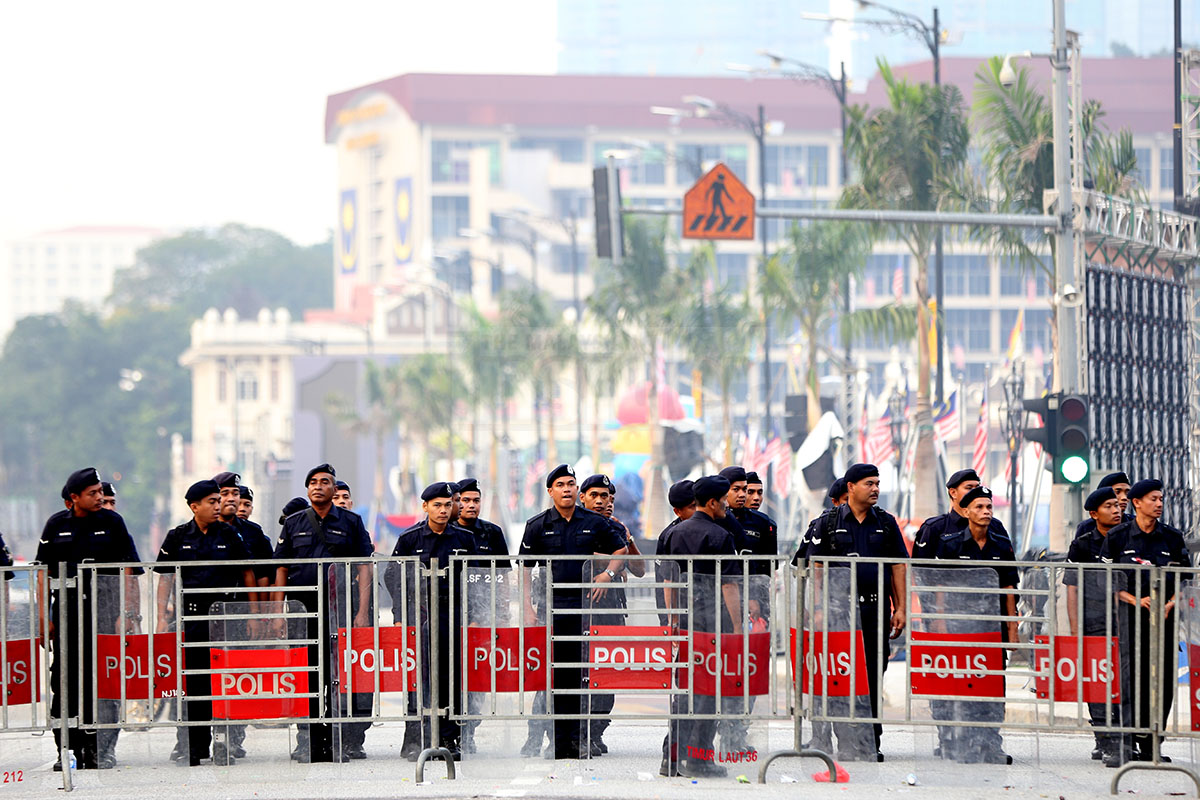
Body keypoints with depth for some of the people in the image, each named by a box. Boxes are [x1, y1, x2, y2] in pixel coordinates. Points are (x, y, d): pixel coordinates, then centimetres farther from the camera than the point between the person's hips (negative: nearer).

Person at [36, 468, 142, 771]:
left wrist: (127, 613, -5)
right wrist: (44, 617, 4)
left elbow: (127, 571, 4)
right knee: (65, 681, 0)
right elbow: (44, 572, 10)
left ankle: (102, 750, 2)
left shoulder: (112, 522, 6)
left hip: (104, 611, -1)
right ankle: (68, 750, 5)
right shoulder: (57, 525, 8)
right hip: (66, 609, 1)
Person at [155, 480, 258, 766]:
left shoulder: (229, 535, 7)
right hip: (190, 615, 0)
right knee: (193, 682, 2)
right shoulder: (178, 538, 6)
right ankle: (196, 748, 8)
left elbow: (247, 573, 12)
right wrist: (162, 617, 1)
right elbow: (165, 578, 8)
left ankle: (224, 745, 2)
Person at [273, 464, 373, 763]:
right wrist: (278, 613, 3)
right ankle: (311, 742, 1)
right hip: (302, 608, 1)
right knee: (306, 676, -2)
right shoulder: (294, 523, 12)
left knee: (337, 676, -3)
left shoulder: (351, 523, 8)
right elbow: (281, 570, 11)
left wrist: (362, 612, -5)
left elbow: (363, 567, 4)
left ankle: (336, 743, 2)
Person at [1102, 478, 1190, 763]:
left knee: (1163, 681, -2)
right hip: (1129, 618, -3)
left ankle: (1152, 744, 4)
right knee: (1131, 678, -9)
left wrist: (1170, 604, -4)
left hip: (1164, 619, 3)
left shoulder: (1172, 538, 10)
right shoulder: (1118, 537, 3)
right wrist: (1136, 600, -10)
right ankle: (1129, 742, -4)